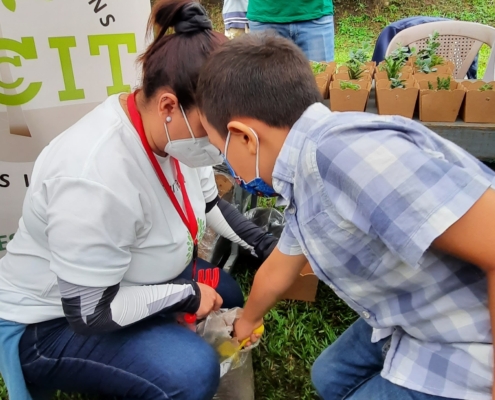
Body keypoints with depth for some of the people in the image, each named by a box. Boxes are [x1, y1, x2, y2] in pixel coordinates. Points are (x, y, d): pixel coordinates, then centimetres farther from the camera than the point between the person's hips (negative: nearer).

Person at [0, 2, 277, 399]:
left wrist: (265, 245, -8)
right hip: (52, 322, -8)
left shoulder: (172, 128, -13)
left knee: (229, 296, 9)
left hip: (131, 281, 8)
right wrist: (186, 294, -21)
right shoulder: (95, 180, -38)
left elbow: (208, 202, 4)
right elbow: (91, 313, -29)